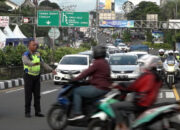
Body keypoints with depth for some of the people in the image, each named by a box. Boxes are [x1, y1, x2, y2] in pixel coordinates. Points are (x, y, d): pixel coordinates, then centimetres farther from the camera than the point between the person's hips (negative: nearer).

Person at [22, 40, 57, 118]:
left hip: (36, 77, 6)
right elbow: (26, 62, -37)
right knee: (28, 95, -2)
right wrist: (34, 63, -57)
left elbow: (43, 64, 15)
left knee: (37, 95, 4)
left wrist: (51, 70, 7)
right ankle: (27, 112, 6)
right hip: (28, 76, -5)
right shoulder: (25, 55, -14)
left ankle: (37, 112, 9)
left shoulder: (37, 54, 7)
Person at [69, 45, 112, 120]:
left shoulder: (98, 63, -15)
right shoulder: (105, 62, 16)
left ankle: (77, 113, -13)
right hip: (106, 88, 11)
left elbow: (87, 72, -18)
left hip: (98, 88, -11)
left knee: (76, 91, -5)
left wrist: (74, 79, -14)